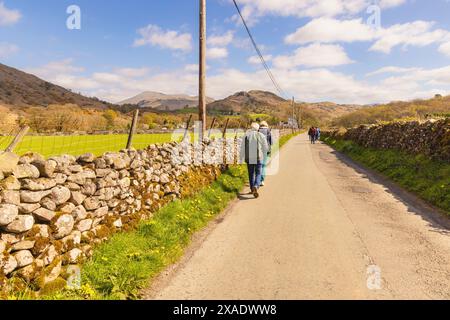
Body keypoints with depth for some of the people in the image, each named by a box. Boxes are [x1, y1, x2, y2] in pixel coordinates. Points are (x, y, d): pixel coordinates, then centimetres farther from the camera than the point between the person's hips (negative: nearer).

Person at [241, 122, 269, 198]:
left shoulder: (246, 135, 1)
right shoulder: (261, 135, -1)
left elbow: (243, 148, -1)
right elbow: (266, 148, 2)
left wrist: (241, 159, 2)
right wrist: (263, 155, 20)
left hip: (249, 158, 2)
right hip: (258, 158, -2)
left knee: (251, 174, 16)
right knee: (258, 173, 2)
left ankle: (252, 189, 23)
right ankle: (256, 186, -23)